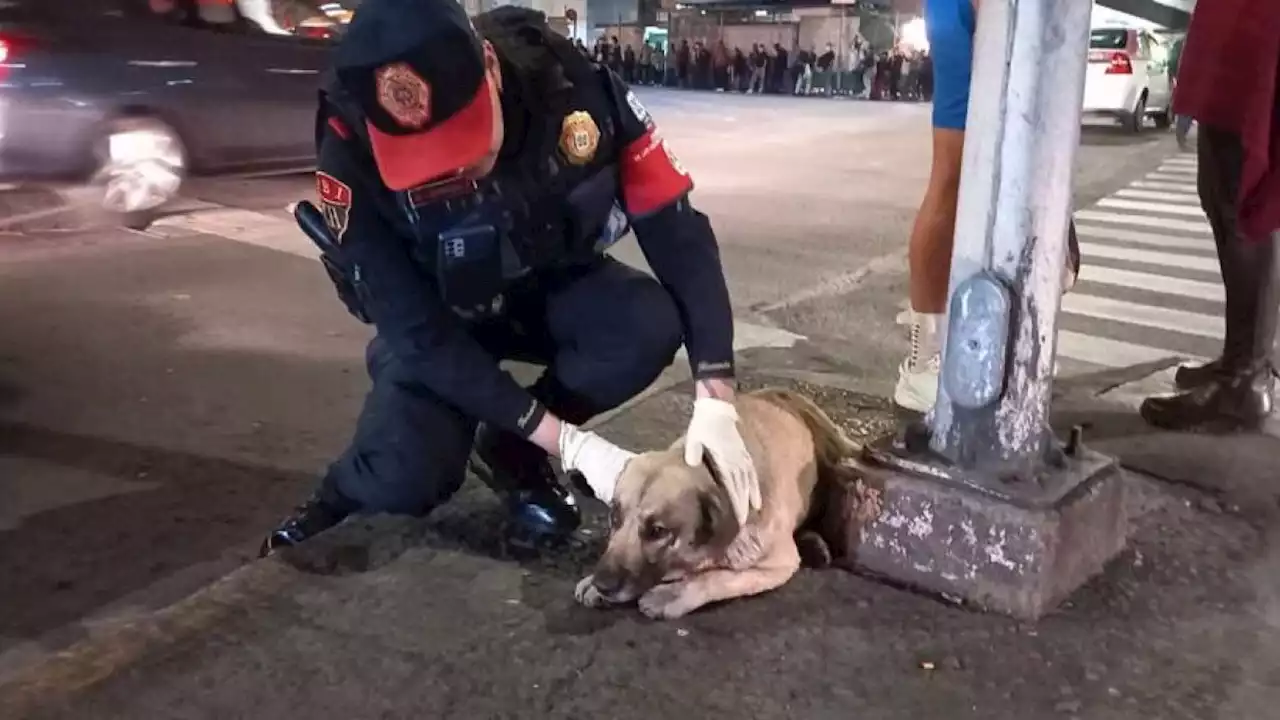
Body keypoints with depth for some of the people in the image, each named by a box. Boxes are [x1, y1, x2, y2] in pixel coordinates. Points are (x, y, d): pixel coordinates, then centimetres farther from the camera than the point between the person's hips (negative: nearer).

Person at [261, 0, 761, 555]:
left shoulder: (577, 90, -30)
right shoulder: (352, 157, -32)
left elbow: (679, 233, -24)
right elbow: (420, 334, -28)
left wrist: (716, 399, -33)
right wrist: (569, 441, -32)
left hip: (554, 288, 2)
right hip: (438, 324, -2)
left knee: (650, 328, -30)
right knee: (405, 476, -28)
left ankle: (513, 450, -3)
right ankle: (344, 497, 12)